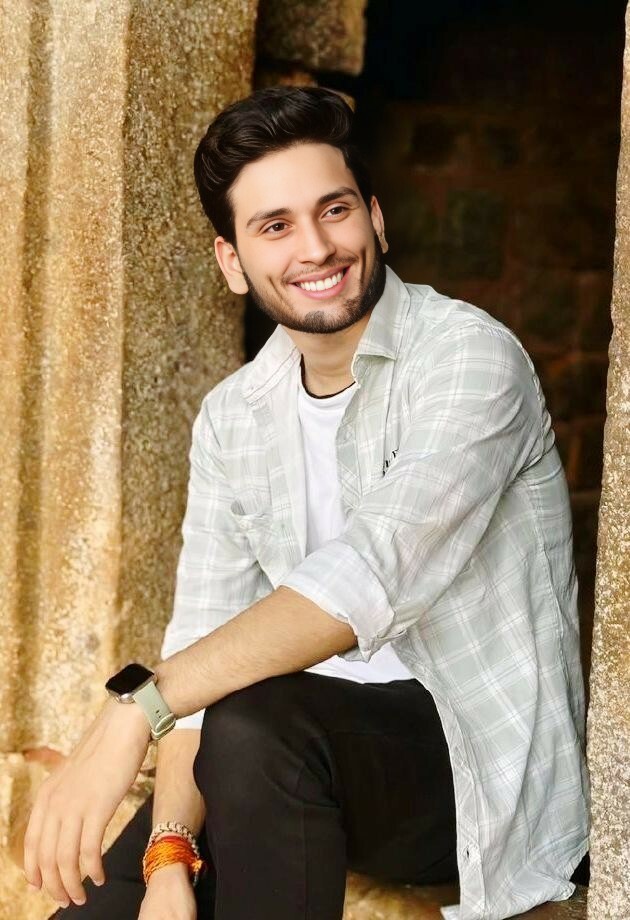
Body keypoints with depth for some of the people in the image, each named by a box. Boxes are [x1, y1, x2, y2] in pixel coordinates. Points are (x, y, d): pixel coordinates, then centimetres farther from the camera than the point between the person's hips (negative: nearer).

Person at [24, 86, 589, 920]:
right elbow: (203, 643, -1)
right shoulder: (232, 419, 5)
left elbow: (377, 574, -30)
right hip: (325, 749, 5)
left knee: (256, 723, -32)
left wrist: (137, 706, -38)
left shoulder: (468, 357, -15)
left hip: (486, 759, -5)